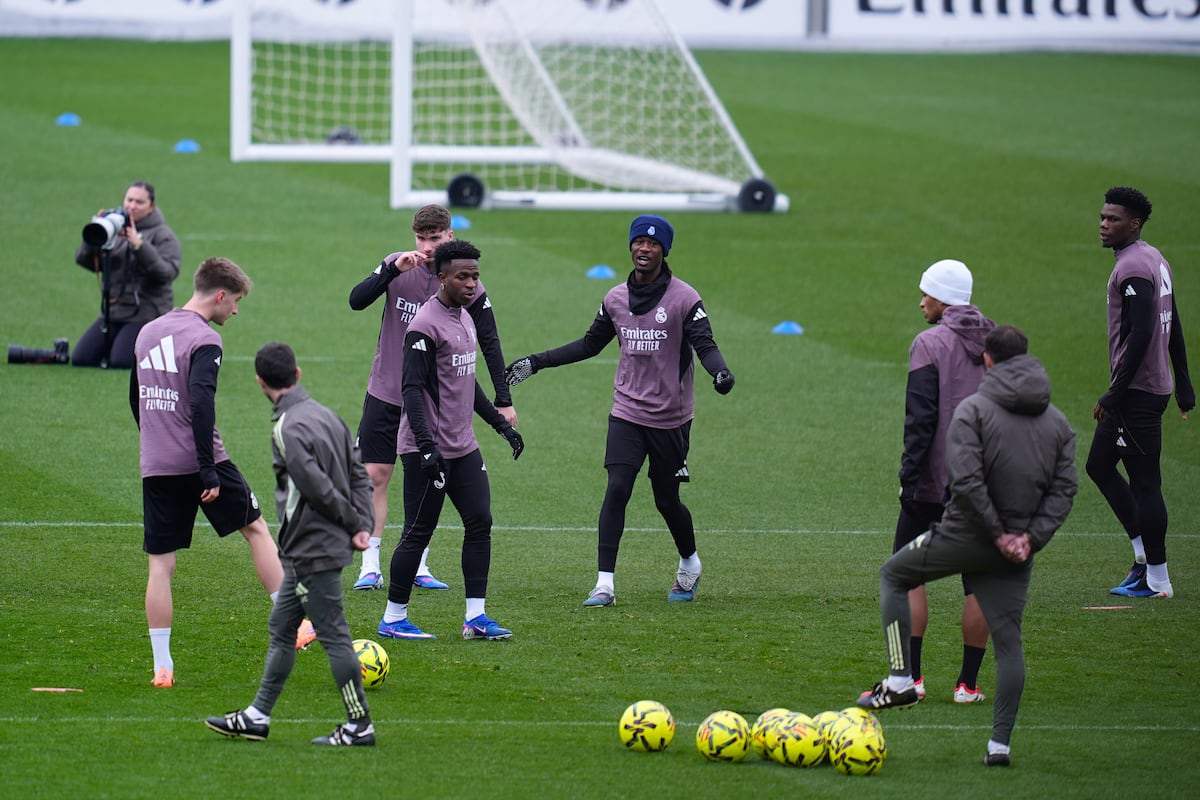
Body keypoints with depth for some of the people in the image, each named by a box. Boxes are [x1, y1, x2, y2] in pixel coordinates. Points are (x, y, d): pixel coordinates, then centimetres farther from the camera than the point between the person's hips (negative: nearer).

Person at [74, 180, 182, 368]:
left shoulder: (163, 236, -3)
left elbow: (168, 272, -19)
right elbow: (83, 260, 2)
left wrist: (139, 245, -29)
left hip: (146, 313, -5)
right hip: (113, 313, 6)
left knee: (120, 362, -21)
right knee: (80, 359, -5)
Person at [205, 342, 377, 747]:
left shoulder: (288, 429, -18)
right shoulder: (326, 415, 9)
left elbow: (317, 487, -22)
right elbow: (359, 473, 9)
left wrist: (354, 522, -8)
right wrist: (362, 525, 3)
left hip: (312, 551, -10)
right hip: (305, 554, 10)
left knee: (333, 634, -4)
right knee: (281, 628, 16)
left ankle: (360, 725, 0)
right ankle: (257, 716, 23)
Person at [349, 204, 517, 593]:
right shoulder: (397, 265, -5)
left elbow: (489, 343, -2)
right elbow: (356, 300, -15)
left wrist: (503, 401, -6)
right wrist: (394, 270, -29)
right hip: (384, 394, 0)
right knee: (375, 476, -3)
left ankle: (418, 567, 13)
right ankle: (370, 567, 2)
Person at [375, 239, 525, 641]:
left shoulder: (464, 318, 14)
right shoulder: (426, 325, -15)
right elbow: (412, 388, -20)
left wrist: (502, 424, 24)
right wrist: (426, 445, -28)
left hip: (463, 447, 9)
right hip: (428, 450, -9)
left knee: (480, 522, 3)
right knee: (418, 532, -3)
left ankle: (476, 616, 6)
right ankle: (393, 619, 7)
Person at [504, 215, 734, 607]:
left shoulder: (684, 298, -8)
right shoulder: (616, 299, 7)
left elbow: (705, 345, -16)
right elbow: (590, 344, 19)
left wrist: (720, 372, -39)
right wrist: (536, 363, 16)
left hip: (671, 418, -3)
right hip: (628, 413, 3)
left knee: (667, 501, 7)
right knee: (617, 490, -13)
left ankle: (689, 564, 36)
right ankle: (605, 584, -15)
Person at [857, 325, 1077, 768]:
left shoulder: (973, 409, -7)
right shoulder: (1057, 422, 9)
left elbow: (966, 480, -18)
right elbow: (1064, 488, 2)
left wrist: (997, 533, -12)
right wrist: (1031, 537, -4)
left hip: (965, 535, -4)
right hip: (1016, 549, 4)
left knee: (894, 574, 19)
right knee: (1008, 640, 8)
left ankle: (900, 679, 9)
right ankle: (1000, 742, 2)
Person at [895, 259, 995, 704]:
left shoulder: (930, 343, -8)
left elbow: (921, 417, -14)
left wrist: (909, 474, -11)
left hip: (934, 483, -4)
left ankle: (910, 679, 0)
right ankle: (968, 683, 6)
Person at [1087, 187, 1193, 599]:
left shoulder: (1133, 268, -17)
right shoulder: (1155, 260, 15)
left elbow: (1141, 334, -24)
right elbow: (1173, 326, 20)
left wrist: (1115, 394, -23)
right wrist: (1183, 384, 24)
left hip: (1137, 391, -11)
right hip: (1153, 387, 11)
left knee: (1144, 481, -6)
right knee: (1099, 465, 16)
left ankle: (1156, 580, -1)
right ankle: (1145, 552, 18)